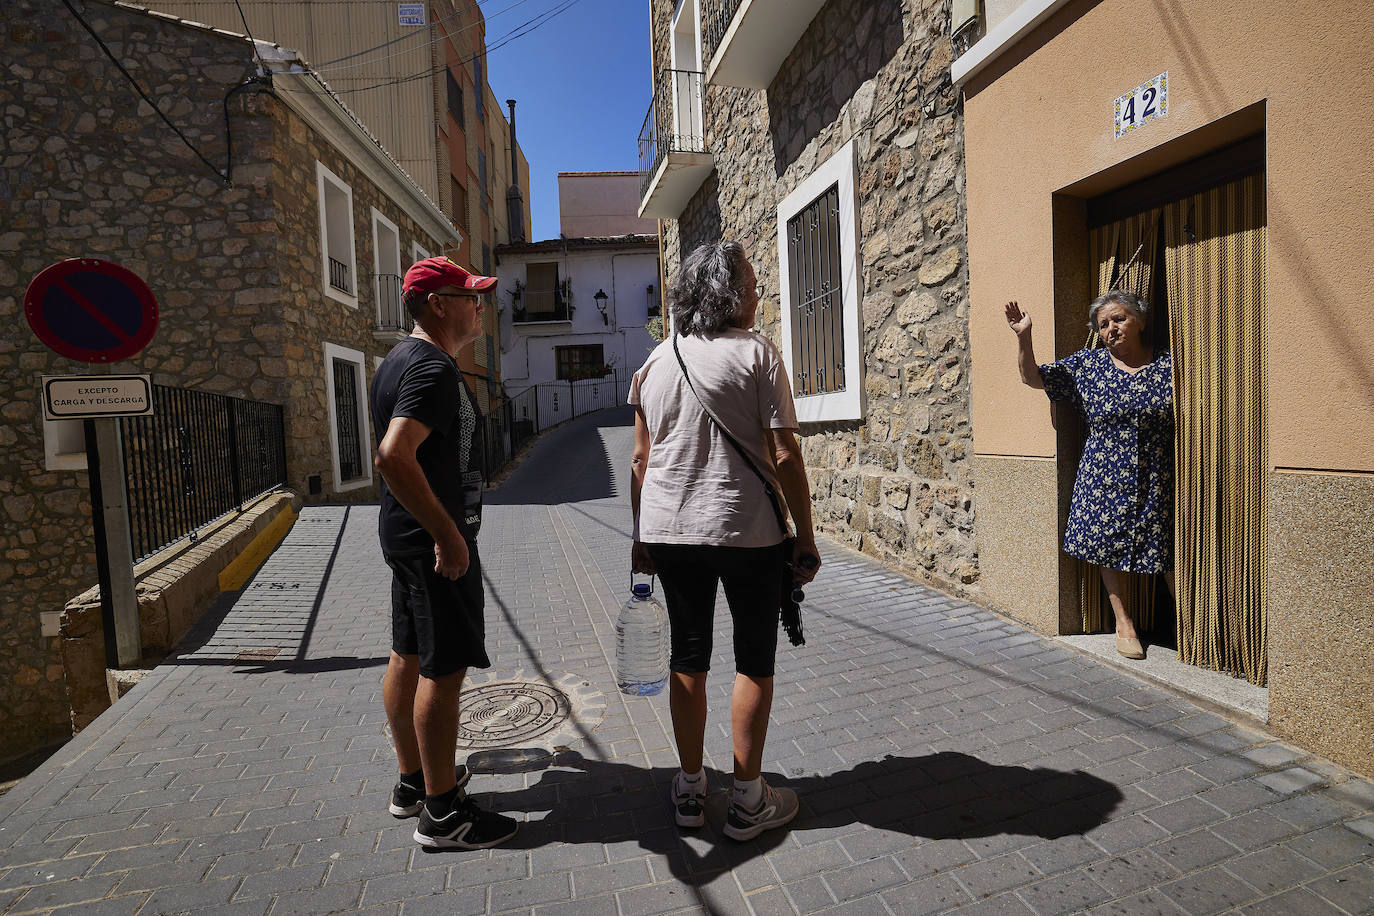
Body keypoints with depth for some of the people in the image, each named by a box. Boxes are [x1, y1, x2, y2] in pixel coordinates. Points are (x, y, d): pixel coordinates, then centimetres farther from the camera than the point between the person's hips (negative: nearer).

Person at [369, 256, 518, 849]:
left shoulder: (399, 360, 15)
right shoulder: (434, 368, -19)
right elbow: (394, 457, -31)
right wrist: (448, 534, -27)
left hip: (407, 533, 11)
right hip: (434, 539, -11)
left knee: (409, 658, 17)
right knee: (444, 669, -2)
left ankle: (413, 782, 33)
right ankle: (442, 813, 12)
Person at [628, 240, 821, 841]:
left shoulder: (656, 361, 7)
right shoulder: (757, 353, -7)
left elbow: (640, 459, 7)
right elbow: (784, 456, -11)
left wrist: (640, 536, 15)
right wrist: (806, 538, -4)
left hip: (669, 531, 5)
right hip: (747, 531, -4)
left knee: (688, 656, 15)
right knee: (754, 659, 10)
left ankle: (690, 789, 28)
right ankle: (748, 801, 20)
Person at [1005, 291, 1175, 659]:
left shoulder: (1170, 365, 0)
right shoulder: (1087, 365, 2)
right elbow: (1033, 377, 3)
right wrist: (1023, 336, -8)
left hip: (1158, 482, -1)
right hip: (1105, 480, 1)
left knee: (1171, 552, 5)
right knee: (1108, 548, 8)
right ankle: (1124, 623, 25)